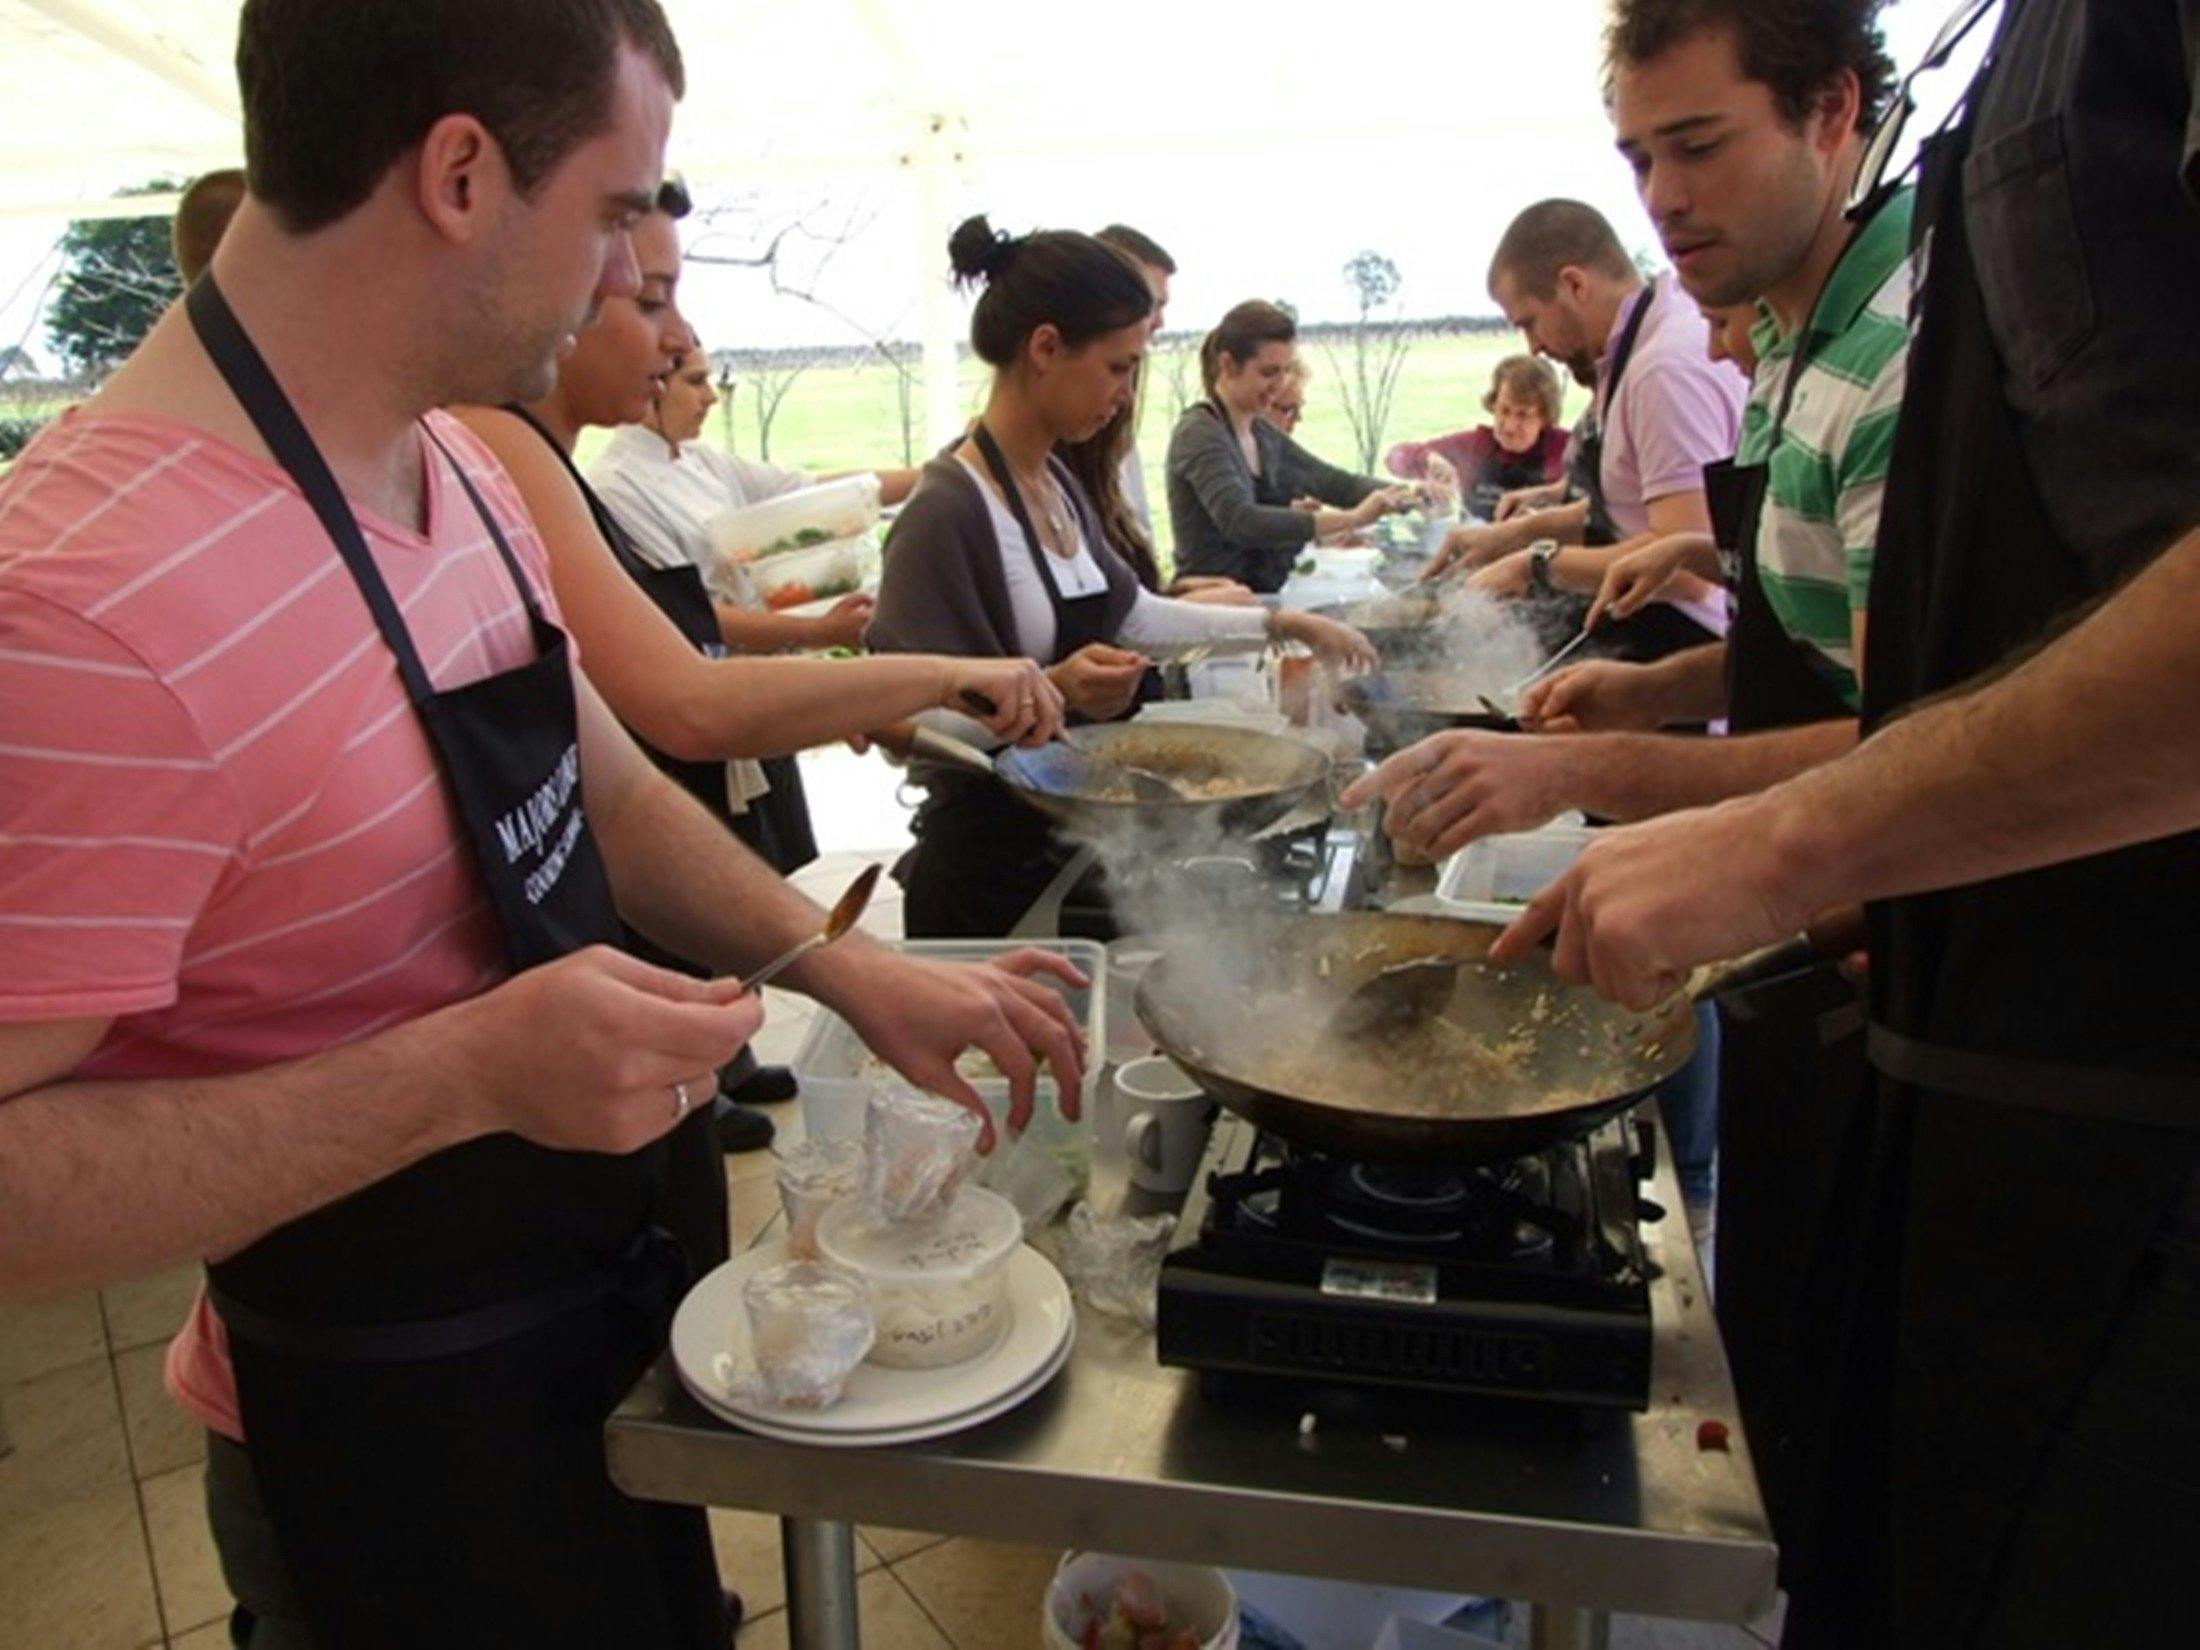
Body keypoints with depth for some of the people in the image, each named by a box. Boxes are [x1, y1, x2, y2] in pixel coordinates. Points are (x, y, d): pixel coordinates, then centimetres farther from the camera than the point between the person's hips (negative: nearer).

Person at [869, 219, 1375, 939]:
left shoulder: (1058, 484, 6)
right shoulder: (947, 510, -20)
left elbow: (1129, 614, 19)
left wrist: (1283, 624, 18)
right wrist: (1049, 692, -34)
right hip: (986, 872, -8)